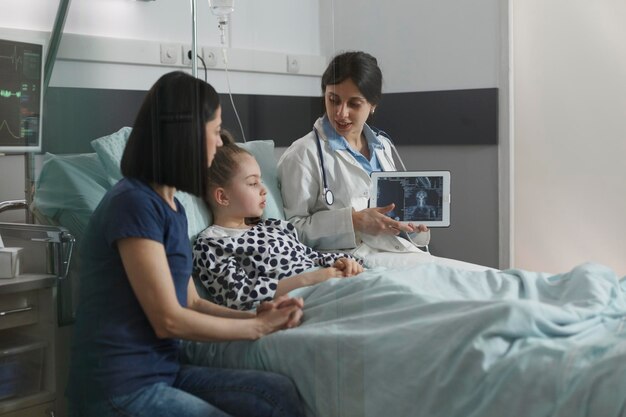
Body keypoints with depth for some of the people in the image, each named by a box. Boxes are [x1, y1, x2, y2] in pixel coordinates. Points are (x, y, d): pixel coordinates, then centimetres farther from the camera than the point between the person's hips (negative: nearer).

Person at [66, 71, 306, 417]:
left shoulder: (171, 206, 12)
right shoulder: (134, 203, -17)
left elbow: (190, 302, 13)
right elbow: (169, 320, -17)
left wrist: (256, 316, -3)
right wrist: (257, 327, -6)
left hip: (162, 372, 8)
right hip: (122, 389, -8)